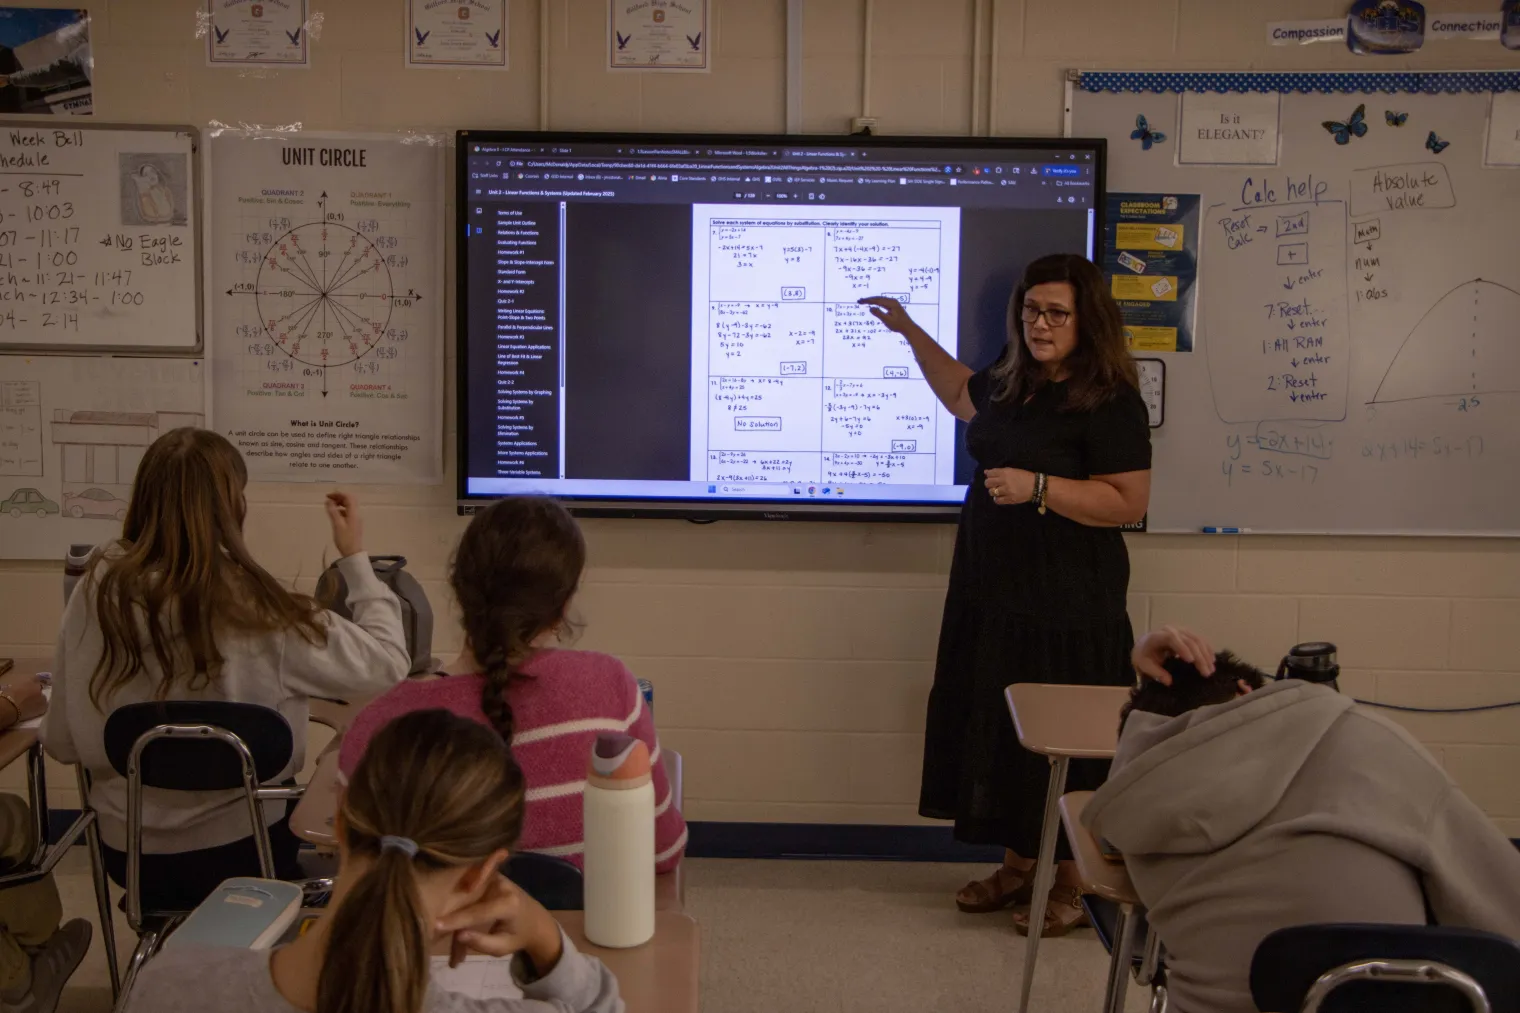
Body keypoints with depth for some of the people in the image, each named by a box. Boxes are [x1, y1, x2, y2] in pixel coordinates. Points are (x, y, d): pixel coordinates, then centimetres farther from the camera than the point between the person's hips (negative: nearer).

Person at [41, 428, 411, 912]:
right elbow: (387, 664, -13)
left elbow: (62, 743, -5)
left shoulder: (99, 589, -12)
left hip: (128, 853, 4)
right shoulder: (259, 612, -23)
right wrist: (355, 558, -3)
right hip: (240, 852, -4)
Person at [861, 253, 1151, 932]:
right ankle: (1018, 867, 28)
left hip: (1065, 608, -8)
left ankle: (1070, 884, 17)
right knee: (995, 730, 13)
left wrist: (1038, 487, -24)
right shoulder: (1011, 384, 11)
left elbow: (1129, 501, -18)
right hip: (992, 595, 8)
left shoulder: (1109, 402, -13)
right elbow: (962, 396, 32)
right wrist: (909, 332, 27)